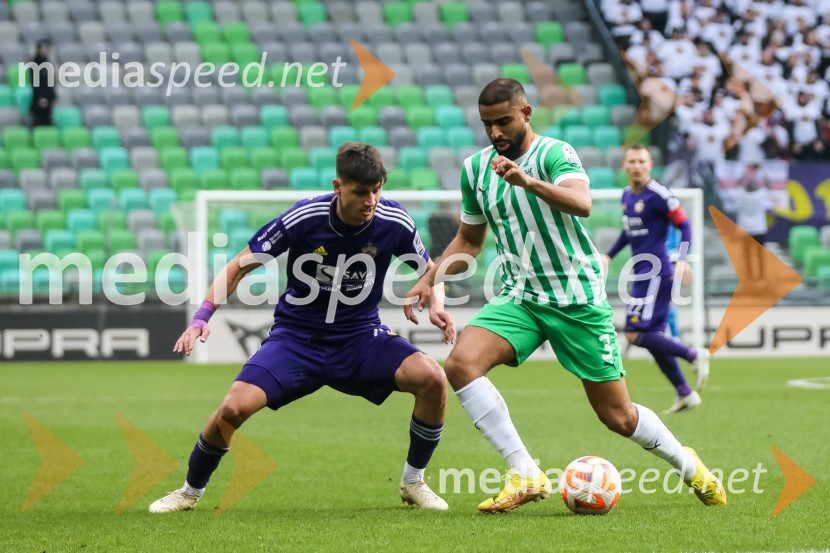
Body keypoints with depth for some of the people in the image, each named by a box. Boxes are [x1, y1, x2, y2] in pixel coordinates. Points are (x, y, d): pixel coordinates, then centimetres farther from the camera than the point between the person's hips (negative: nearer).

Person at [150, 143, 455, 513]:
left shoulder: (394, 222, -13)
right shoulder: (303, 218, -19)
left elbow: (429, 270, 7)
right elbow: (240, 266, -8)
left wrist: (436, 306, -15)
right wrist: (203, 316, -19)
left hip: (361, 337, 2)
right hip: (297, 337, -1)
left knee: (432, 378, -24)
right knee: (234, 408, -21)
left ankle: (413, 482, 0)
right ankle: (190, 491, 9)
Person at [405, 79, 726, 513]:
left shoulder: (554, 154, -11)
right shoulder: (475, 168, 6)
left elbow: (581, 203, -33)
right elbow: (469, 241, 20)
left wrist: (527, 181, -48)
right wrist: (429, 279, 6)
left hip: (579, 299, -5)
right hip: (519, 297, 5)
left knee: (617, 417, 2)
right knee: (461, 363, -24)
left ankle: (688, 465, 32)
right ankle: (525, 476, -22)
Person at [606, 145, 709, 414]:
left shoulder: (658, 195, -12)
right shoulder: (627, 195, 13)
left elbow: (684, 226, -10)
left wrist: (682, 260, -22)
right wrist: (609, 256, 24)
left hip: (655, 273, -9)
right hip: (641, 273, 9)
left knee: (636, 334, -14)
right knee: (652, 336, 8)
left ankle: (694, 356, -6)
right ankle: (685, 394, 14)